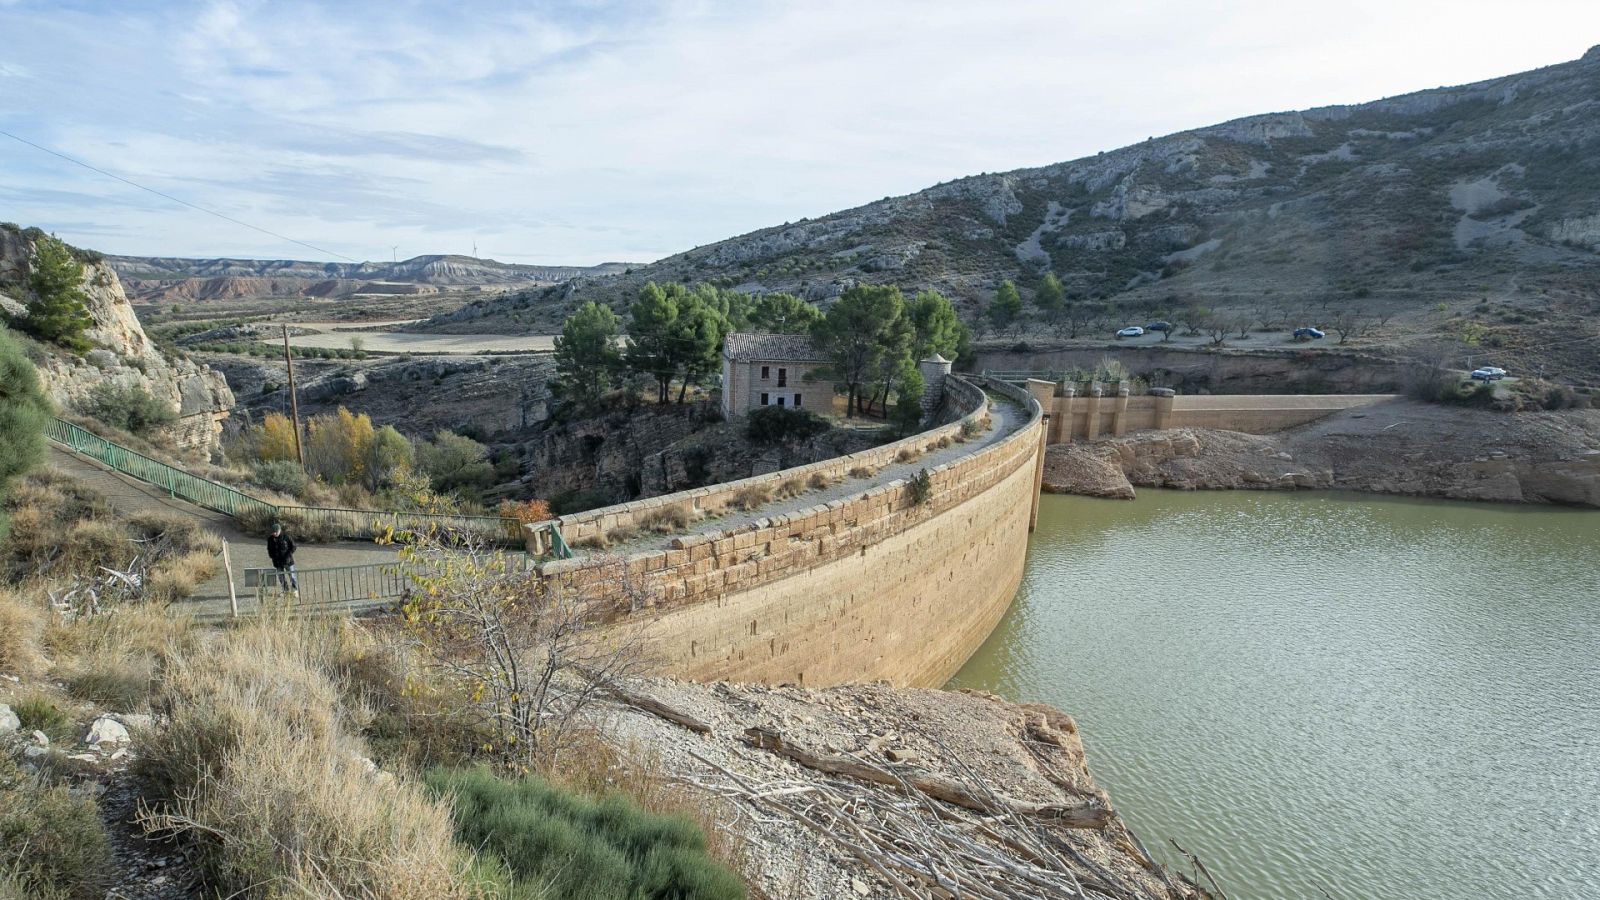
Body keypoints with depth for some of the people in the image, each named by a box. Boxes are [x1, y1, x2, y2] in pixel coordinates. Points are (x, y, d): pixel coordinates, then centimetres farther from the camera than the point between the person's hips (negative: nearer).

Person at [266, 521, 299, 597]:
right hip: (277, 562, 4)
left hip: (287, 560, -4)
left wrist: (288, 555, -14)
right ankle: (286, 591, 18)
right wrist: (273, 556, -1)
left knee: (292, 576, 0)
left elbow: (293, 547, -4)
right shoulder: (270, 538, -1)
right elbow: (269, 549, 13)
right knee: (281, 578, 7)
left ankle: (296, 591, 12)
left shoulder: (286, 537, -12)